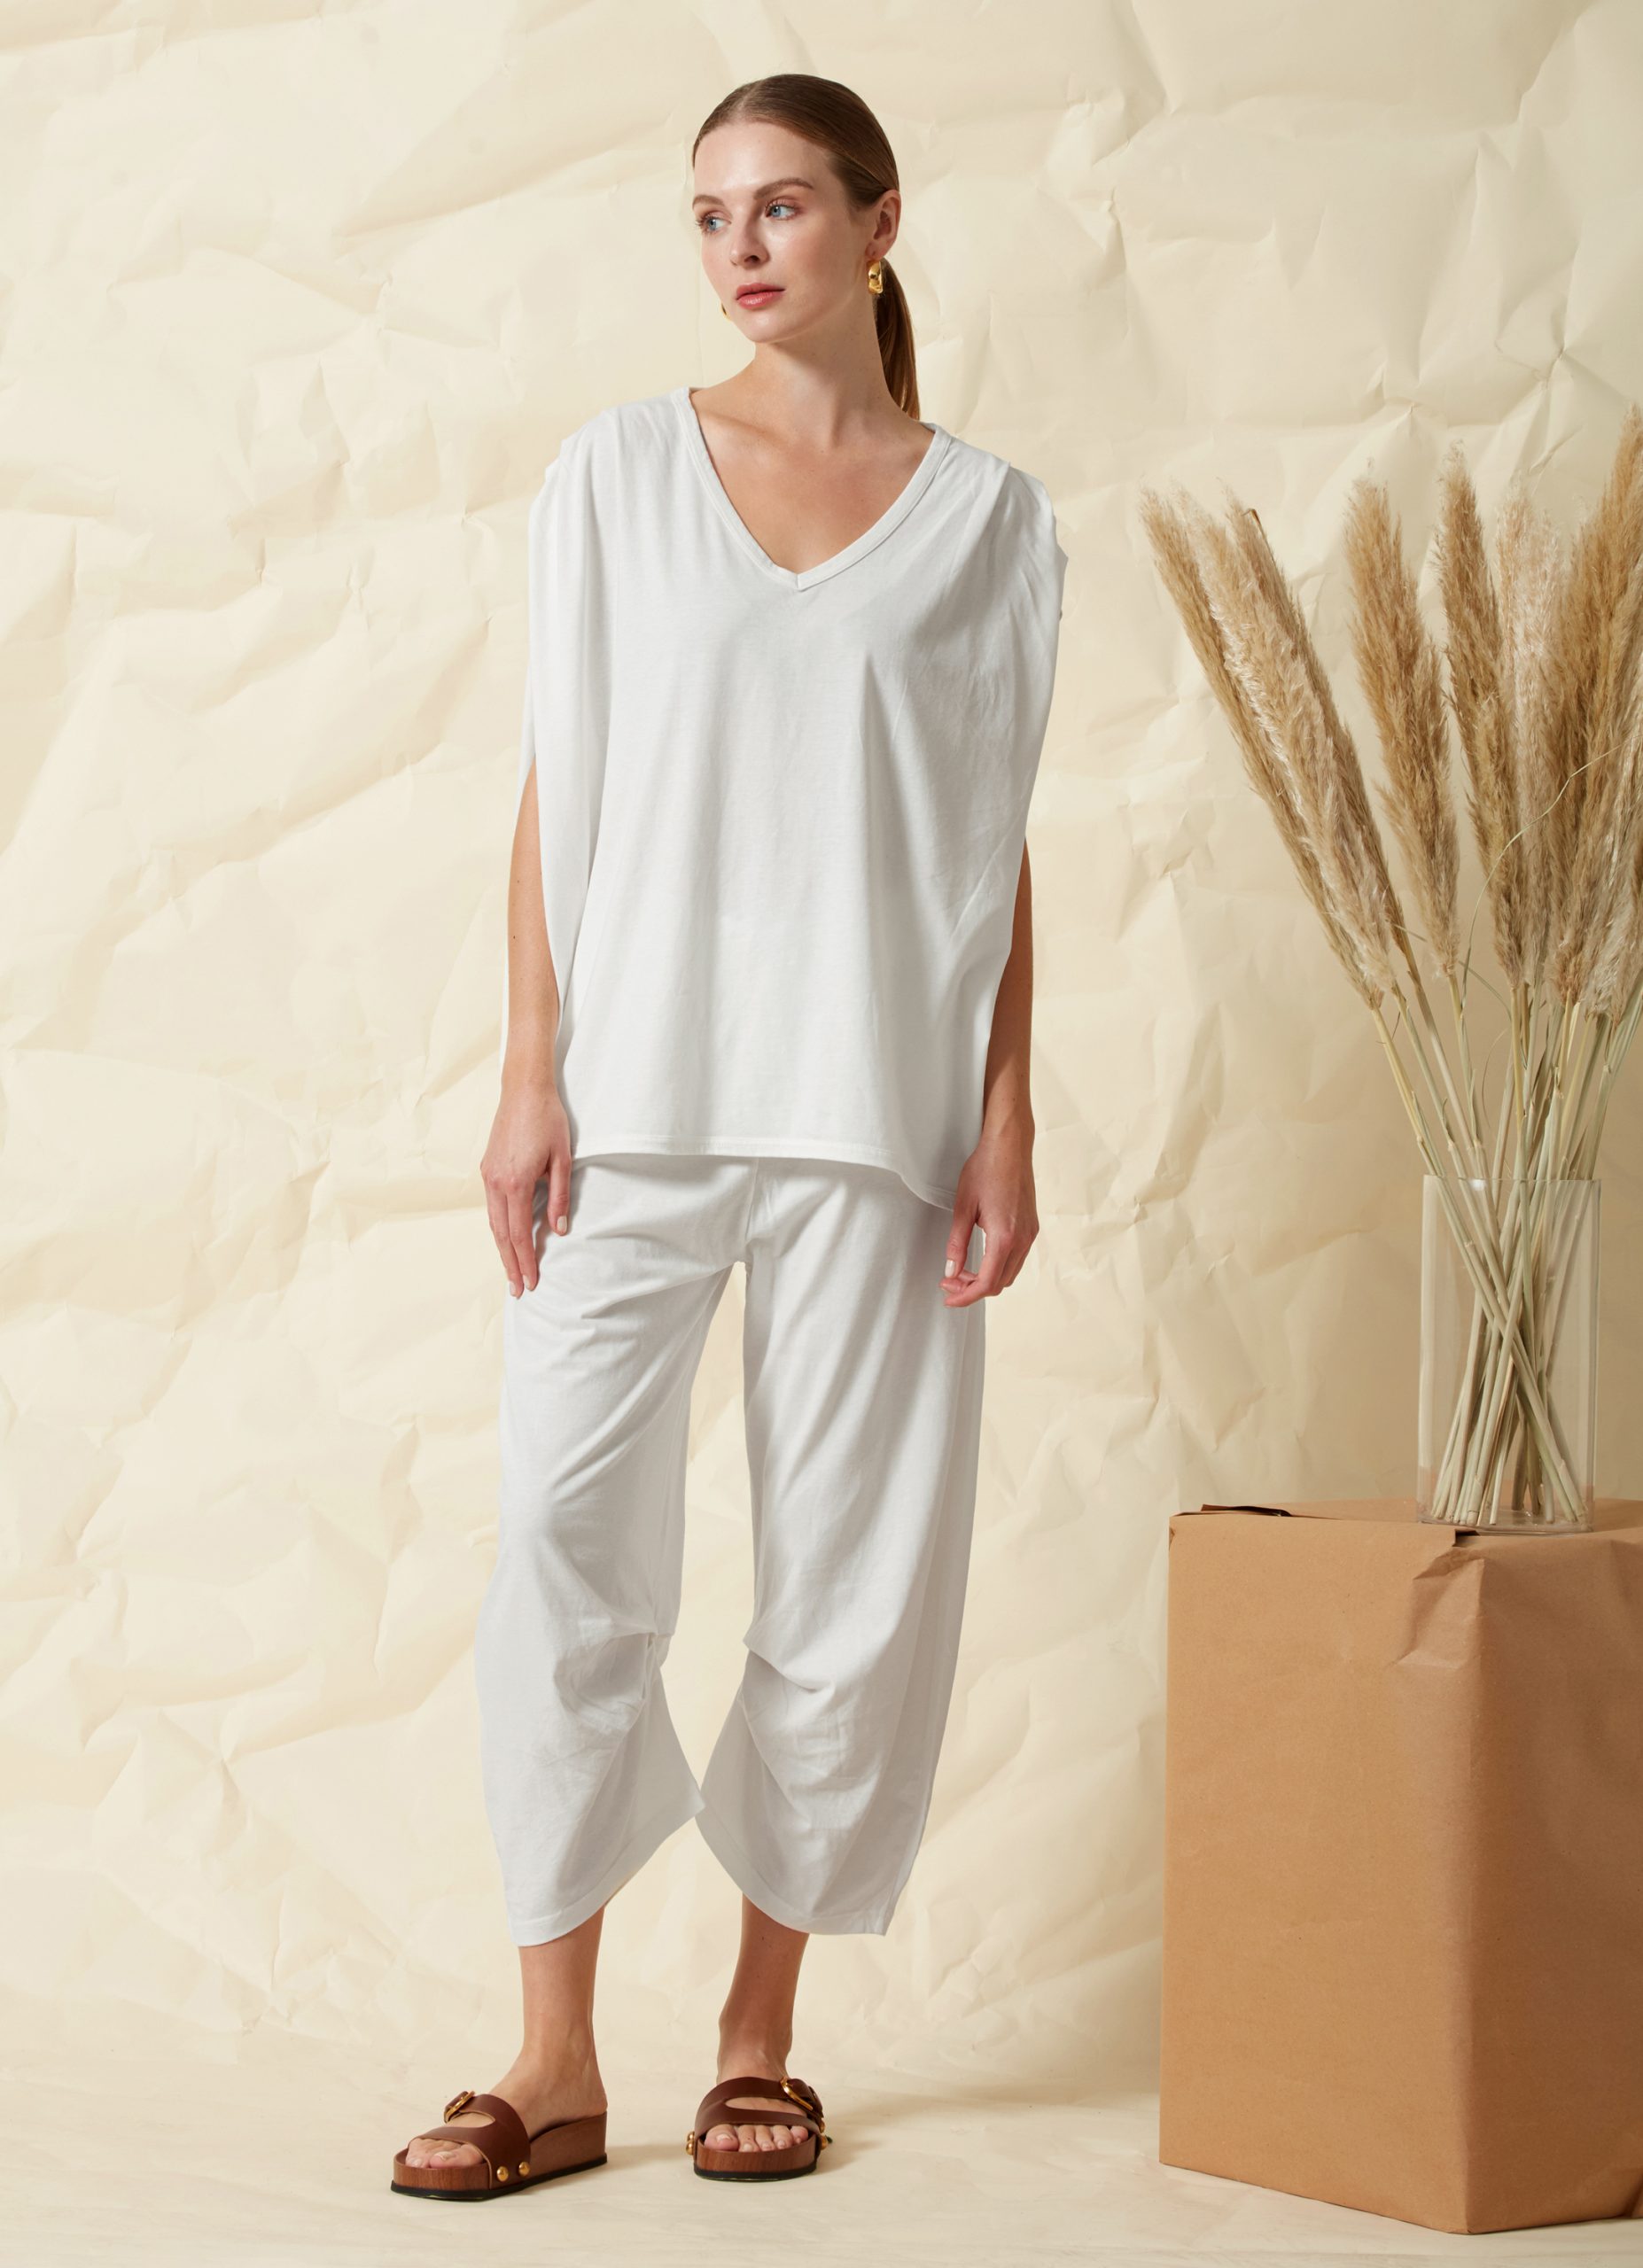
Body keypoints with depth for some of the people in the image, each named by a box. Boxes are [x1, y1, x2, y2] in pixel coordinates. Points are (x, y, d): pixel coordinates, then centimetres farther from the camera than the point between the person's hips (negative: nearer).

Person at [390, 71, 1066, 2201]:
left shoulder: (990, 513, 8)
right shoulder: (621, 467, 8)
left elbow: (999, 840, 7)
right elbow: (559, 787, 5)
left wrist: (1009, 1110, -1)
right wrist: (530, 1073, -3)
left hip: (874, 1102, 0)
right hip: (636, 1085, 0)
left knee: (853, 1566, 2)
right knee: (568, 1539, -6)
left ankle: (764, 2027, 16)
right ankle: (557, 2061, 2)